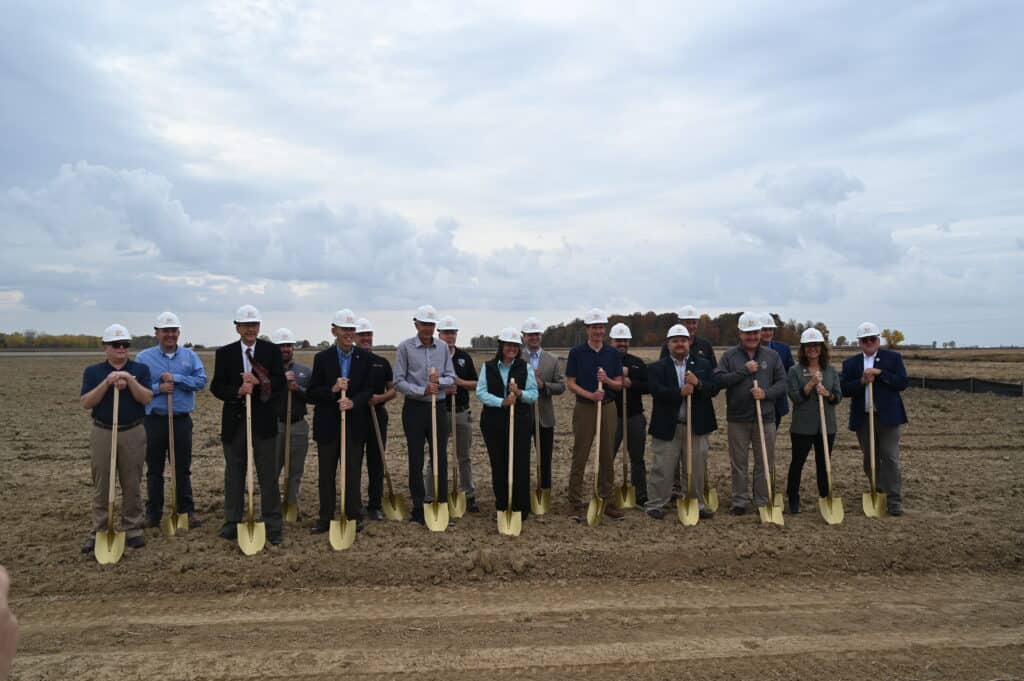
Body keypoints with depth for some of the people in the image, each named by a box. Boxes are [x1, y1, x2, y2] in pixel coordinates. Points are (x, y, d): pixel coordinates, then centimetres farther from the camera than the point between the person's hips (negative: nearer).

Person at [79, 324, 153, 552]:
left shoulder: (140, 369, 3)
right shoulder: (93, 371, 4)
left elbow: (146, 398, -9)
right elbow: (86, 403, -7)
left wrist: (129, 380, -21)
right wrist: (107, 382, -17)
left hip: (133, 433, 0)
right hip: (102, 433, 0)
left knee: (132, 484, 6)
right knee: (101, 486, 4)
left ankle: (133, 529, 14)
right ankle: (98, 532, 13)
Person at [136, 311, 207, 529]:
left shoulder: (189, 356, 5)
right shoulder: (144, 357, 1)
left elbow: (201, 381, -6)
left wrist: (175, 378, -15)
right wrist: (158, 388, -17)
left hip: (182, 419, 1)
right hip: (154, 420, -1)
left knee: (183, 469, 8)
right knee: (154, 470, 8)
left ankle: (187, 511, 16)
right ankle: (153, 514, 19)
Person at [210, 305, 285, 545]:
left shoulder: (272, 350, 1)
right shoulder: (224, 353, 4)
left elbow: (280, 383, -6)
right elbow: (216, 387, -1)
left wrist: (259, 382, -23)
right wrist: (237, 392, -19)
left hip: (263, 421, -1)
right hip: (235, 421, 1)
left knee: (269, 475, 3)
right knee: (234, 474, 11)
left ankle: (272, 526, 10)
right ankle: (232, 524, 22)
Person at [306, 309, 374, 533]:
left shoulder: (365, 358, 1)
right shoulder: (322, 358, 0)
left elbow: (368, 390, -3)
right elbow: (311, 394, -2)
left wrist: (353, 401, -22)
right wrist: (332, 390, -20)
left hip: (355, 424, 0)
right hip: (328, 425, 1)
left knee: (353, 473, 4)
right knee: (326, 474, 9)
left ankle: (354, 516, 16)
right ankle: (325, 518, 20)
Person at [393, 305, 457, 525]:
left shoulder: (443, 346, 6)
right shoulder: (405, 347, -5)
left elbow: (451, 378, 5)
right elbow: (398, 382, -9)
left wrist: (439, 381, -16)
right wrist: (422, 390, -19)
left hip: (438, 407, 3)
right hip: (415, 408, -3)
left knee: (441, 457, 5)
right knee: (416, 459, 4)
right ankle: (418, 508, 14)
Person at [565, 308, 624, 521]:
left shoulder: (613, 353, 5)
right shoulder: (577, 353, -2)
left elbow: (619, 384, 6)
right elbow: (570, 383, -4)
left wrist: (607, 380, -15)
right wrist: (590, 394, -18)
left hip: (608, 407, 3)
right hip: (584, 408, -3)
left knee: (607, 457, 8)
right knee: (579, 457, 0)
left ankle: (606, 501, 18)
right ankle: (576, 503, 8)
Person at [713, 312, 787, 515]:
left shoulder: (772, 355, 7)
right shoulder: (730, 355, 2)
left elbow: (782, 382, 5)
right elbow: (719, 379, -8)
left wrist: (766, 393, -13)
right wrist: (744, 371, -15)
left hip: (765, 418, 1)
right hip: (737, 419, -1)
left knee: (765, 463, 6)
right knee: (738, 463, 6)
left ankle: (763, 502, 17)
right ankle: (739, 502, 16)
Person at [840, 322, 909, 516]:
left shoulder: (893, 357, 4)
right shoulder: (850, 363, 9)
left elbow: (902, 383, -5)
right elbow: (844, 389, 0)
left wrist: (880, 373, -15)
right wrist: (861, 381, -15)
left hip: (888, 417, -3)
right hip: (863, 418, 3)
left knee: (890, 458, -5)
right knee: (870, 461, 10)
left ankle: (894, 501, 1)